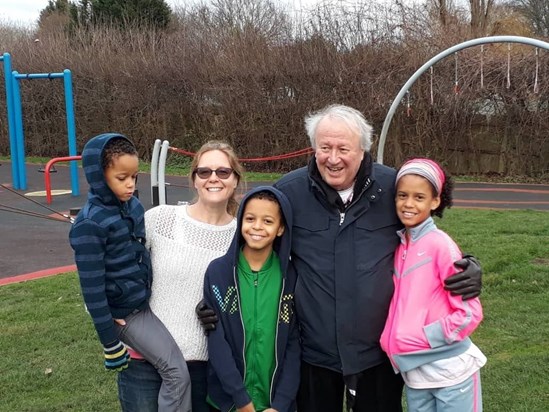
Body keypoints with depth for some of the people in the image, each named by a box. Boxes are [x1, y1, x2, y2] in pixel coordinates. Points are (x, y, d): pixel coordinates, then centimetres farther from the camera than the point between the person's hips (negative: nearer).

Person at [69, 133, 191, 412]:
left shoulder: (133, 205, 3)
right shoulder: (89, 225, -19)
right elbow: (92, 288, -17)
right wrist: (111, 343, -15)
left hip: (148, 302, 7)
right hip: (125, 312, -7)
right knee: (177, 373, -9)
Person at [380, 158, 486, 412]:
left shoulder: (440, 245, -14)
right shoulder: (398, 247, 3)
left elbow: (469, 313, -14)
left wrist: (422, 338, -16)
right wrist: (394, 340, -1)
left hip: (450, 370, -5)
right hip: (413, 371, 5)